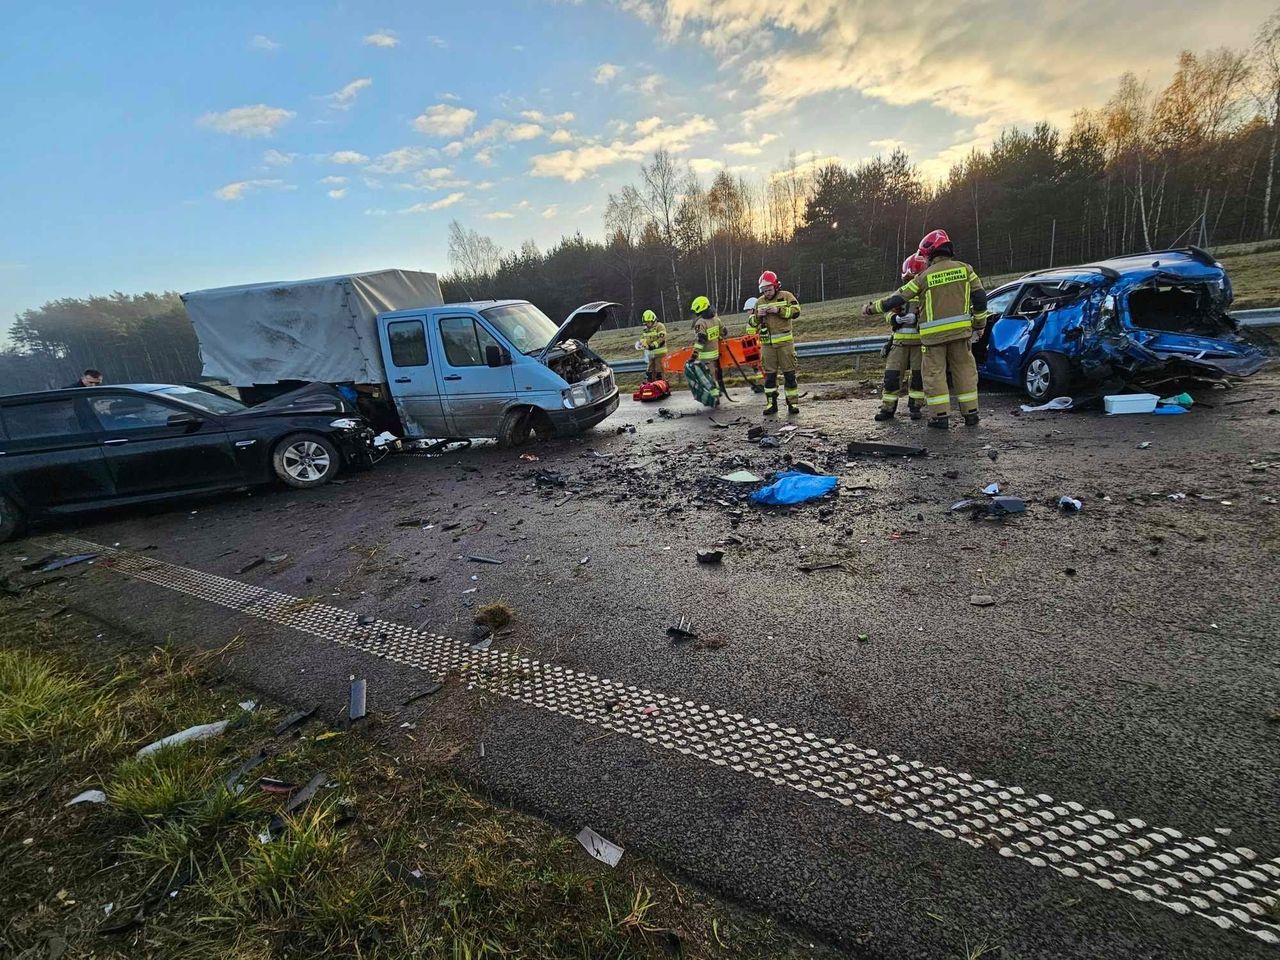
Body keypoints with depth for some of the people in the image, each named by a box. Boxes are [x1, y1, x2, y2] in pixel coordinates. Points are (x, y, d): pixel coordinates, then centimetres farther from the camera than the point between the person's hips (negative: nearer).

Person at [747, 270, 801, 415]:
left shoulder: (786, 296, 0)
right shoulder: (759, 302, 9)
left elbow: (796, 311, -13)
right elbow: (751, 324, 10)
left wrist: (779, 310, -22)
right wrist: (757, 316, -10)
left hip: (785, 342, -3)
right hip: (767, 344, 3)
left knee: (789, 373, 1)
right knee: (769, 374, 4)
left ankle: (793, 403, 7)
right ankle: (771, 403, 10)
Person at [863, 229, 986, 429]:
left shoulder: (924, 276, -2)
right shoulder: (964, 268, 5)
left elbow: (897, 299, 0)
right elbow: (980, 296, 5)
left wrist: (871, 308, 10)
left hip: (934, 334, -3)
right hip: (960, 331, 3)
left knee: (934, 373, 5)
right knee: (965, 370, 11)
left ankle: (941, 416, 2)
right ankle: (971, 414, 14)